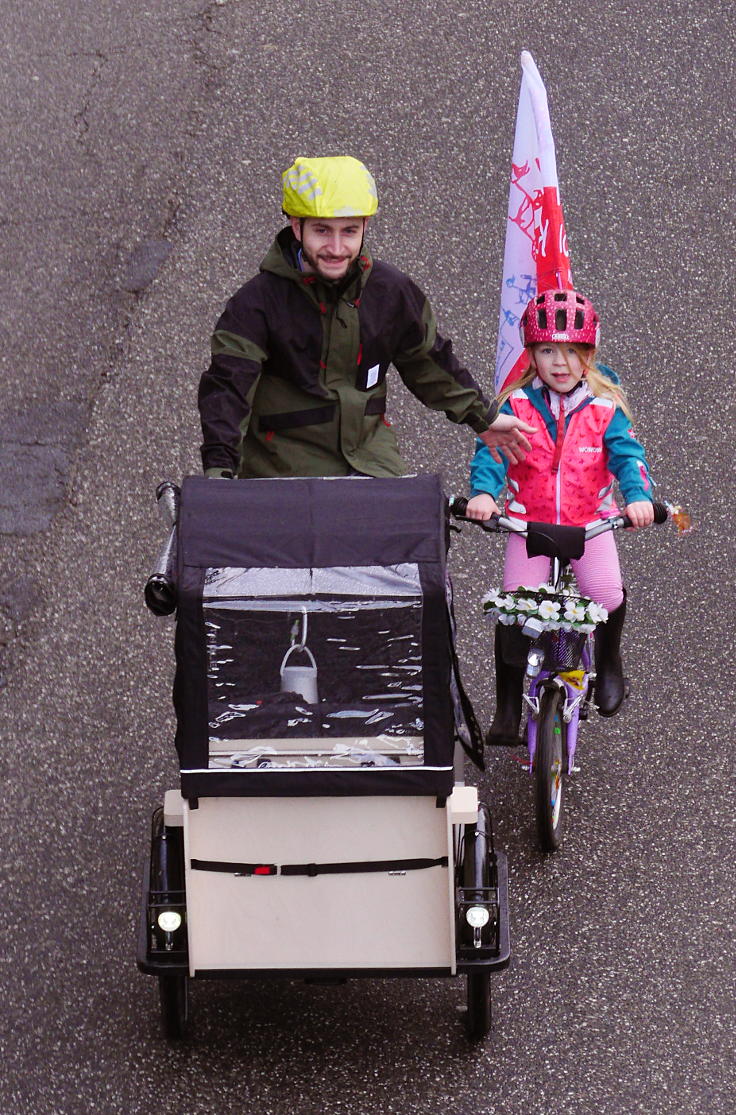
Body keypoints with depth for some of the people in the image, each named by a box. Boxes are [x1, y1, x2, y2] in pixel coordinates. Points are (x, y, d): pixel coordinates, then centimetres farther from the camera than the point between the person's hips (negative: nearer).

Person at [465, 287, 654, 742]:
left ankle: (609, 662, 13)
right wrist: (483, 492, -35)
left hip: (590, 520, 0)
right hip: (528, 521, 0)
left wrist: (638, 496, -34)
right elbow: (491, 450, -15)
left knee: (607, 595, -21)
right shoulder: (517, 405, -6)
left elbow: (627, 454, -14)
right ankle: (507, 711, 4)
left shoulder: (605, 407, -5)